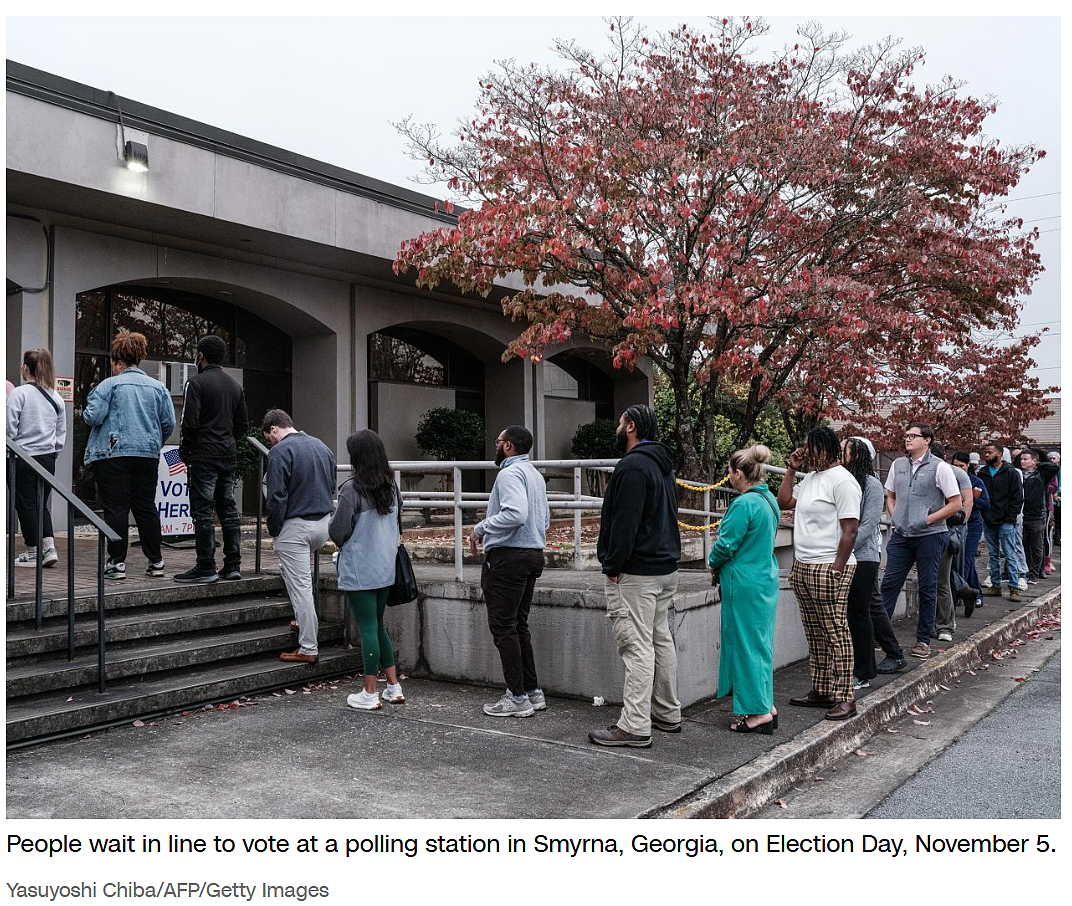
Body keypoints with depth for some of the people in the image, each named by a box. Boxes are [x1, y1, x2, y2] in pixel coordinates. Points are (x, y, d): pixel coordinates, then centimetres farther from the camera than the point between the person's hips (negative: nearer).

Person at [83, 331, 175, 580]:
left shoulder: (109, 384, -4)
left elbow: (93, 417, -10)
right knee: (146, 507, 11)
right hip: (148, 456, 4)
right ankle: (155, 562, 14)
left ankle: (117, 563, 1)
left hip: (114, 455, -4)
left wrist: (84, 412, 12)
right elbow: (169, 423, 5)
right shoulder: (158, 387, 8)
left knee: (116, 509, 0)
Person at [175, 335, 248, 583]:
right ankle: (233, 565, 13)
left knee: (202, 511, -4)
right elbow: (243, 423, 15)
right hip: (229, 456, 7)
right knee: (228, 510, 11)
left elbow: (190, 423, -14)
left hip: (204, 457, -7)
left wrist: (184, 451, -2)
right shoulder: (235, 385, 14)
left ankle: (206, 567, -3)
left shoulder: (196, 383, -8)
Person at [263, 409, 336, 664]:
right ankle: (305, 621, 32)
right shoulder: (321, 446, 12)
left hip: (296, 526, -7)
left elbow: (277, 496, -15)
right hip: (325, 523, 8)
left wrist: (273, 530, -4)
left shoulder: (280, 452, -11)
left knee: (300, 586, -2)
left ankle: (308, 648, 1)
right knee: (303, 579, 29)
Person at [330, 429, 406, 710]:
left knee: (368, 628, 0)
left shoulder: (352, 488, -16)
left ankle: (370, 694, 8)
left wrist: (340, 540, 10)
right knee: (378, 625, 17)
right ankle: (394, 687, 20)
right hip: (386, 567, 7)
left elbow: (338, 530, -12)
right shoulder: (392, 487, 5)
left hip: (359, 569, -6)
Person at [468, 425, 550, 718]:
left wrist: (481, 528, -18)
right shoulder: (535, 474, 18)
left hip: (508, 556, -10)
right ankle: (533, 692, 20)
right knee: (519, 625, 16)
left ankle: (517, 698, 0)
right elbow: (545, 519, 22)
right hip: (534, 553, 10)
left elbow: (515, 513, -29)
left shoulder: (510, 473, -14)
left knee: (503, 626, -3)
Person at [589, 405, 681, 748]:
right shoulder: (663, 464, 17)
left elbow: (625, 523, -22)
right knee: (661, 640, 17)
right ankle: (668, 715, 26)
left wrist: (613, 567, -16)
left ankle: (634, 727, -6)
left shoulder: (633, 465, -16)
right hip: (665, 567, 10)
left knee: (637, 646, -8)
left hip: (635, 573, -10)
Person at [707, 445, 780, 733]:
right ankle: (766, 706, 22)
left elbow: (726, 545, -18)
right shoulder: (769, 500, 9)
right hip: (767, 579, 9)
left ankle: (759, 713, 6)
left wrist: (714, 564, 1)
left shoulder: (744, 504, -20)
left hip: (745, 584, -9)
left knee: (747, 645, 0)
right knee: (760, 642, 16)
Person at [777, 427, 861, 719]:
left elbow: (850, 530, -16)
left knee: (836, 633, -4)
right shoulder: (810, 478, 16)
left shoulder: (842, 481, -12)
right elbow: (784, 502, 22)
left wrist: (836, 571, -19)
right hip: (802, 568, 9)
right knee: (815, 635, 13)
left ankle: (844, 698, 1)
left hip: (827, 569, -9)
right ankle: (821, 691, 21)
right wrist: (791, 469, 14)